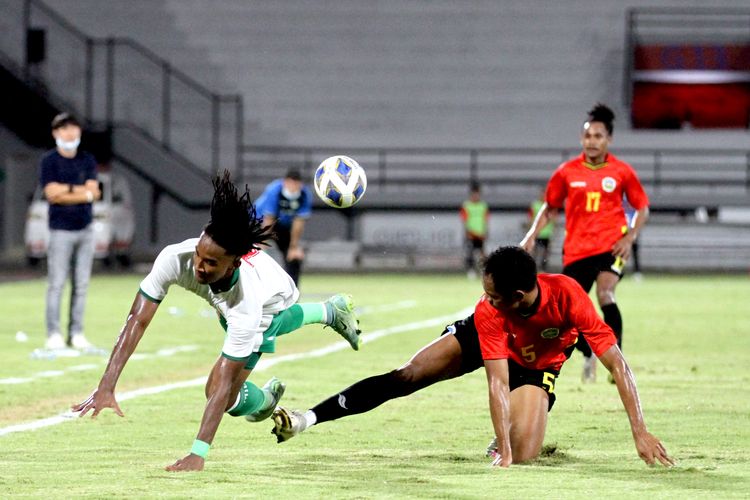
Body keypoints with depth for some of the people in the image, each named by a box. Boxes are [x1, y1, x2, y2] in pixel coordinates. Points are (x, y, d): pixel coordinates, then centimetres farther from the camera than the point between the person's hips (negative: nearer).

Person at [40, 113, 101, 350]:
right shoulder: (49, 161, -2)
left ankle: (76, 333, 8)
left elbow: (93, 190, 0)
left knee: (81, 285, 4)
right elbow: (52, 194, -12)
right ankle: (54, 334, -5)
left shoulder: (87, 160, 11)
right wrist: (84, 192, -8)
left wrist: (66, 189, -11)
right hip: (61, 230, -4)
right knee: (56, 284, -7)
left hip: (85, 230, 4)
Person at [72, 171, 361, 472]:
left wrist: (198, 453, -50)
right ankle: (331, 311, 68)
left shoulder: (245, 304, -49)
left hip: (272, 301, -5)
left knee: (222, 391, -13)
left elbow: (224, 383, -47)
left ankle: (263, 401, 22)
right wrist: (106, 387, -49)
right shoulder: (175, 258, -43)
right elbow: (137, 320, -40)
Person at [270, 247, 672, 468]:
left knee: (522, 456, -22)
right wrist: (503, 450, -46)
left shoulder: (567, 296, -40)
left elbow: (617, 363, -36)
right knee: (406, 377, -14)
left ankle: (510, 442, 17)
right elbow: (498, 383, -38)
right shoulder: (488, 314, -34)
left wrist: (640, 433, -40)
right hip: (483, 341, 1)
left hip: (537, 367, -1)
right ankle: (307, 419, -9)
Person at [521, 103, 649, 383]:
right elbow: (550, 208, 15)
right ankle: (588, 355, 33)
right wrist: (532, 236, 2)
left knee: (605, 295, -27)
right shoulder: (567, 172, 2)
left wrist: (630, 237, -7)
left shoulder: (622, 172, 0)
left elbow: (642, 208, 9)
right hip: (576, 249, 2)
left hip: (611, 245, -2)